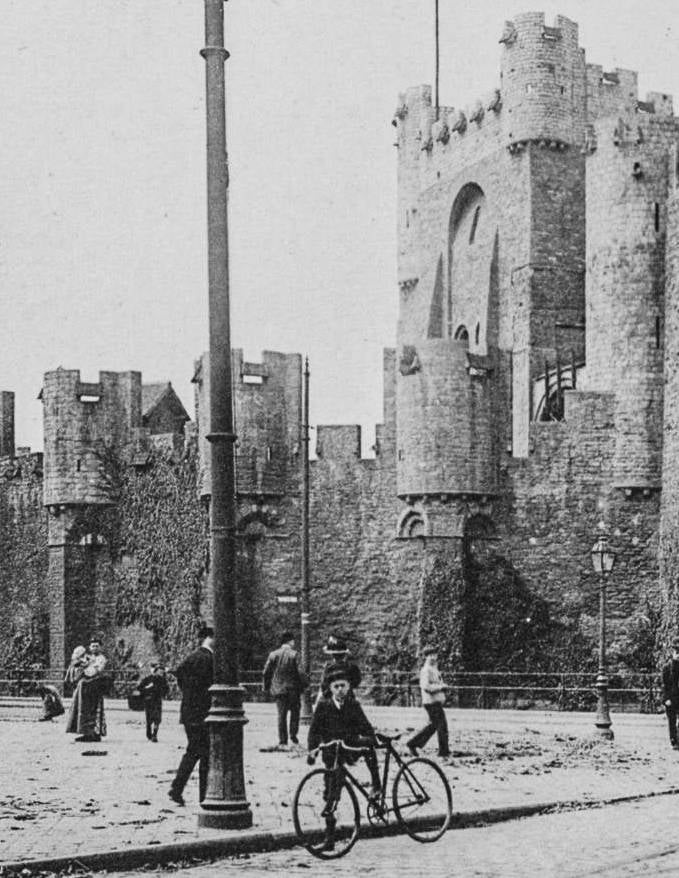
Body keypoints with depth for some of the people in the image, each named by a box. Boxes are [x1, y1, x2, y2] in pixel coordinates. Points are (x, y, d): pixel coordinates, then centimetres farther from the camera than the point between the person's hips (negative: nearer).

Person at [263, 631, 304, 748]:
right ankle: (293, 734, 5)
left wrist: (266, 688, 12)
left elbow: (266, 673, 4)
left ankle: (282, 741, 6)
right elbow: (300, 672, -12)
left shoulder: (273, 654, 2)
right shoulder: (294, 655, -8)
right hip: (292, 688, -3)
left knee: (281, 715, 9)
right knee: (294, 711, 16)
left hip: (278, 689, 3)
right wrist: (302, 686, -1)